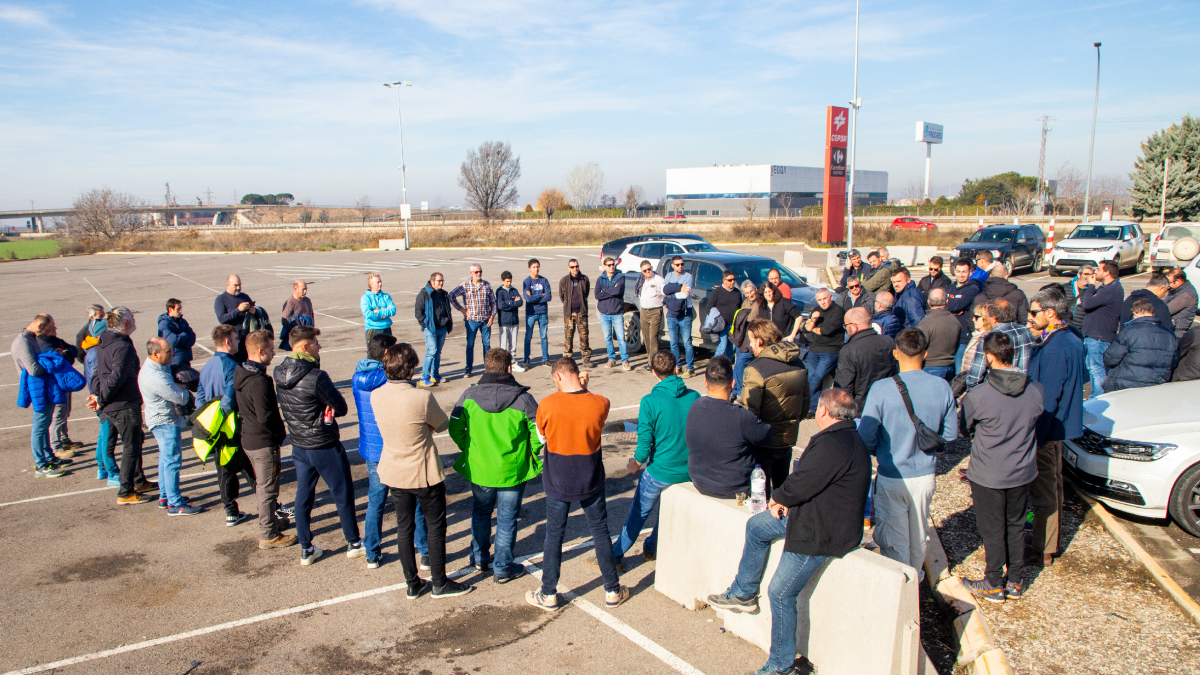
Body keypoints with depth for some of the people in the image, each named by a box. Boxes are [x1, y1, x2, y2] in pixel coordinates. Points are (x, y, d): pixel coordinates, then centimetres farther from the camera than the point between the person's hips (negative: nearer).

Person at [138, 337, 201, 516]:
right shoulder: (155, 377, -29)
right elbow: (181, 398, -23)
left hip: (162, 420, 11)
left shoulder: (152, 367, 4)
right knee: (172, 461, -5)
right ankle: (175, 504, 0)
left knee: (166, 458, 20)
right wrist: (187, 392, -1)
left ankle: (165, 496, 33)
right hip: (166, 422, -11)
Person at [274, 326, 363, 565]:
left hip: (299, 445, 7)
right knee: (343, 495, 10)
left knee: (303, 497, 16)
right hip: (325, 447, -7)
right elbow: (341, 408, -17)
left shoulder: (279, 374, -2)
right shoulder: (316, 377, -25)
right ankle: (353, 544, 24)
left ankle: (306, 550, 27)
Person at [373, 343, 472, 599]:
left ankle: (412, 584, 30)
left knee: (404, 527, 17)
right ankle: (439, 583, 26)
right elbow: (443, 424, -9)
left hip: (394, 472, 5)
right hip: (424, 474, -5)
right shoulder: (422, 398, -26)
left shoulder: (376, 396, -9)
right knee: (436, 527, 13)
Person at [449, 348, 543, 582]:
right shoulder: (523, 398, -16)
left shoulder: (469, 395, -10)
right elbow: (539, 433, -14)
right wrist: (530, 455, 4)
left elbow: (455, 429, -6)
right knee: (506, 520, 13)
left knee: (480, 513, 25)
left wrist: (469, 450, 9)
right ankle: (503, 568, 25)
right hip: (512, 471, -2)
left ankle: (480, 558, 41)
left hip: (478, 469, 2)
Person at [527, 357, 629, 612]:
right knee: (601, 533, 15)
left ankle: (548, 595, 25)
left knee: (554, 536, 13)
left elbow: (541, 436, -1)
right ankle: (613, 591, 25)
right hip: (591, 482, 1)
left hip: (558, 483, -1)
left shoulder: (547, 405, -19)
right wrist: (584, 391, 4)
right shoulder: (600, 403, -14)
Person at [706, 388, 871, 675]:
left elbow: (800, 485, -26)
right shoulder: (845, 437, 7)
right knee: (756, 526, 19)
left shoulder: (834, 445, -29)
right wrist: (784, 501, 1)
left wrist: (778, 499, -5)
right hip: (810, 512, 11)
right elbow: (807, 476, 13)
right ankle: (743, 593, 31)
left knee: (780, 593, -4)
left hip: (822, 532, -11)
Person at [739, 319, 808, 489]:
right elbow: (805, 407, 11)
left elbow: (749, 411, -21)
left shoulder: (755, 369, -20)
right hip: (788, 438, 7)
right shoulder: (798, 364, 2)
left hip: (764, 442, -7)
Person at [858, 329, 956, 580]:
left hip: (892, 477, -3)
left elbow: (866, 437, -15)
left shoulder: (881, 389, -20)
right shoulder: (942, 387, -11)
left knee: (894, 538, 12)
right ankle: (916, 577, 44)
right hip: (925, 474, 4)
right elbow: (950, 434, 0)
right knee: (919, 534, 24)